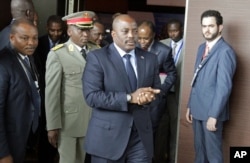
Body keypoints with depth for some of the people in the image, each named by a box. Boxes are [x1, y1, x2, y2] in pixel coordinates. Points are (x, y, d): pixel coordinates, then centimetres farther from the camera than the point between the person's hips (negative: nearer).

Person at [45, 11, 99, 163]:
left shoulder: (96, 51, 3)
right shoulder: (57, 54, -9)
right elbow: (52, 92, -9)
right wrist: (52, 126, -10)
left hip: (92, 119, 4)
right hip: (68, 120, -4)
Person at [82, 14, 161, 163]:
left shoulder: (150, 59, 8)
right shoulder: (97, 57, -6)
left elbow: (157, 93, 9)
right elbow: (92, 96, -13)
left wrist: (148, 97, -14)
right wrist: (130, 98, -18)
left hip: (141, 137, 3)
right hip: (107, 137, -3)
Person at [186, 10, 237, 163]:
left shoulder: (225, 51, -16)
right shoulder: (202, 48, 12)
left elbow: (224, 86, -20)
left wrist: (214, 115, -20)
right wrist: (190, 106, 15)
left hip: (212, 111, -8)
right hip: (198, 109, 8)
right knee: (199, 149, 18)